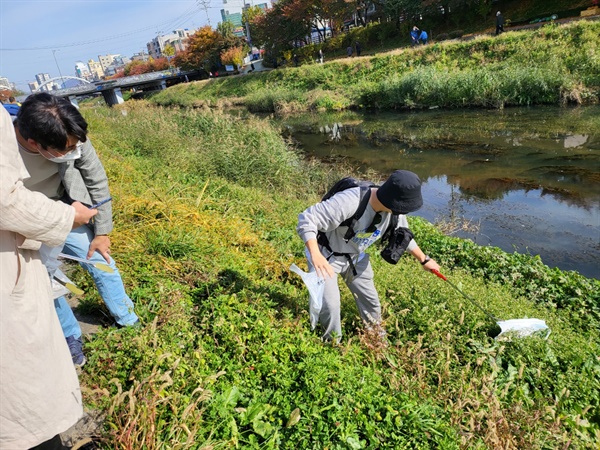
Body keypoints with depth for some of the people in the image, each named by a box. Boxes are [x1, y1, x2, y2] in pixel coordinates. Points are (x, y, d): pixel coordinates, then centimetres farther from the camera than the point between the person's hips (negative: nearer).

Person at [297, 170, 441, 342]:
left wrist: (424, 260, 14)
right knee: (330, 305, -8)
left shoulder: (394, 210, -15)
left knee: (371, 300, 16)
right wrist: (315, 255, -50)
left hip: (355, 257, 7)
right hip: (325, 256, -6)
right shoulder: (349, 202, -41)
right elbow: (306, 219, -38)